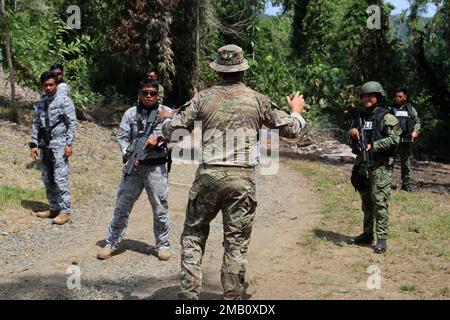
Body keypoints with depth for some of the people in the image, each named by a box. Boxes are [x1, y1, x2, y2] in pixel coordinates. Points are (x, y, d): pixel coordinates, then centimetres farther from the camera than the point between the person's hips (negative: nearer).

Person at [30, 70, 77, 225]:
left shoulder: (64, 101, -4)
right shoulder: (40, 104, 12)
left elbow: (72, 124, -6)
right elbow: (35, 125, 14)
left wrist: (69, 144, -12)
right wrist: (34, 144, 6)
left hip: (59, 145, -6)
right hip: (44, 146, 6)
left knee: (60, 179, -8)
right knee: (47, 179, 10)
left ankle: (65, 211, -2)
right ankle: (54, 208, 20)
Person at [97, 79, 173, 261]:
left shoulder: (166, 113, 4)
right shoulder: (131, 113, 8)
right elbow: (122, 137, 3)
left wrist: (161, 137, -21)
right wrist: (128, 155, -13)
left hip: (156, 167, -1)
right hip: (134, 166, 2)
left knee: (160, 209, 4)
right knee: (121, 207, 5)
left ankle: (163, 245, 19)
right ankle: (112, 244, 15)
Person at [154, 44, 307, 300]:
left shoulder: (204, 97, 3)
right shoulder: (257, 100, 4)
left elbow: (173, 130, 5)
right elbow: (291, 130, 12)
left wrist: (166, 119, 28)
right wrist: (297, 111, 33)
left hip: (209, 175, 0)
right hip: (242, 179, 0)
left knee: (193, 233, 14)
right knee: (237, 242, 7)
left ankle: (190, 292, 9)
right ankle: (233, 296, 11)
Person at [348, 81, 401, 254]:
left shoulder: (386, 116, -8)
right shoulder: (362, 116, 15)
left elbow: (394, 139, -17)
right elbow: (353, 136, 24)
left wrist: (373, 146, -22)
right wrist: (352, 132, 1)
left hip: (380, 165, -8)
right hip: (362, 164, 8)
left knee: (380, 202, -8)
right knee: (366, 201, 14)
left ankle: (382, 239, -4)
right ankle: (367, 234, 24)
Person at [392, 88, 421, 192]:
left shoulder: (410, 109, 10)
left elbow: (417, 121, 19)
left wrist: (415, 131, 3)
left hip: (406, 140, 2)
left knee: (406, 163, 10)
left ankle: (406, 183, 19)